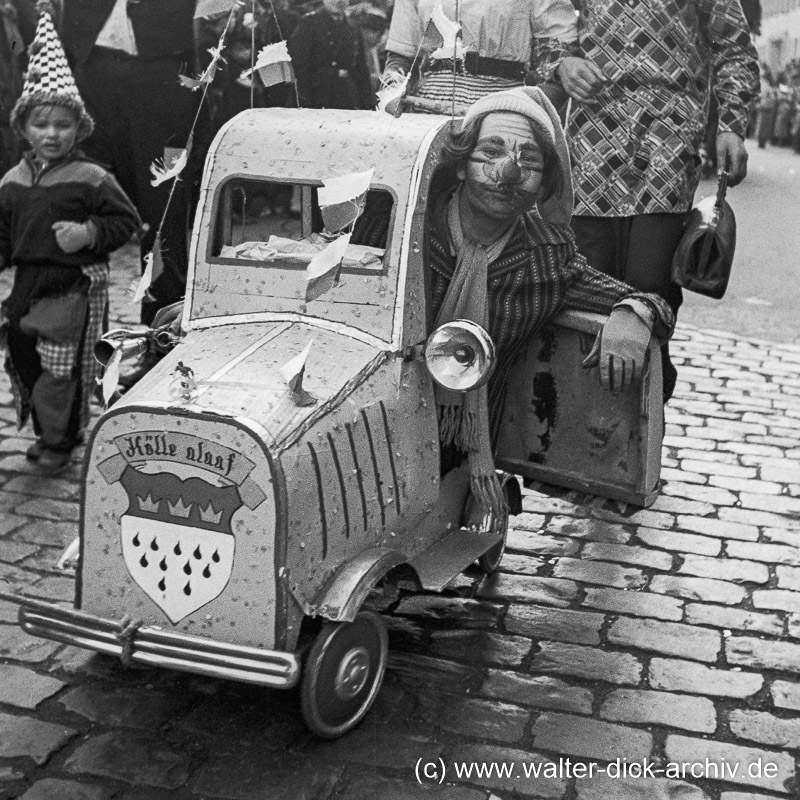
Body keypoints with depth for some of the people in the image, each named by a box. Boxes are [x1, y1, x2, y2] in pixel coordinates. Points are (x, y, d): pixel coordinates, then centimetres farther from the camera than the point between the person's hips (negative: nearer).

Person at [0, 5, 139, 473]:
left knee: (63, 367, -2)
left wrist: (89, 234, -17)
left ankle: (60, 440, 16)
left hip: (75, 287, -6)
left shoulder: (91, 179, -8)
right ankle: (46, 430, 31)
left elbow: (127, 220, -6)